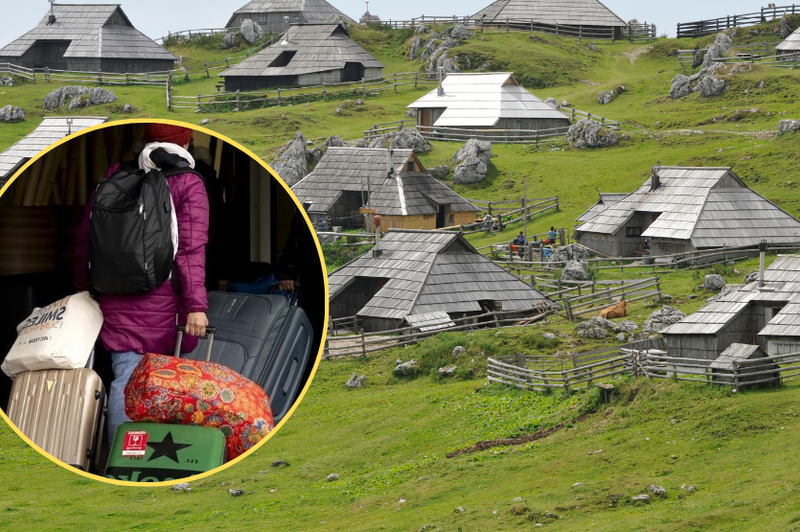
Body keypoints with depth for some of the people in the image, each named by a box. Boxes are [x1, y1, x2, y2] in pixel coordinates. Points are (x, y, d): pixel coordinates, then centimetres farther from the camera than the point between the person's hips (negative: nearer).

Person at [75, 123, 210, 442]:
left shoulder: (116, 176, 9)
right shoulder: (188, 185, -5)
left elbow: (86, 236, 14)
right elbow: (191, 250, -14)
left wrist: (84, 285, 26)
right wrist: (196, 305, -17)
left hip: (116, 300, 3)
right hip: (163, 302, -3)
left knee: (125, 379, 0)